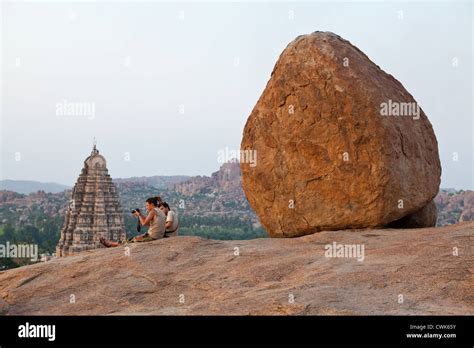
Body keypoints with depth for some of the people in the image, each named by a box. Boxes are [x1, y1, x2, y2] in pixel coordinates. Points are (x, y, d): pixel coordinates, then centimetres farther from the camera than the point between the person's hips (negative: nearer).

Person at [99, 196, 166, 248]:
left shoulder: (153, 211, -10)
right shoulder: (161, 212, 16)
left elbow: (144, 223, -13)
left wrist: (139, 215, 3)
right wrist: (141, 215, 13)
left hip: (152, 236, -8)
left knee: (132, 240, 7)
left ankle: (111, 244, 21)